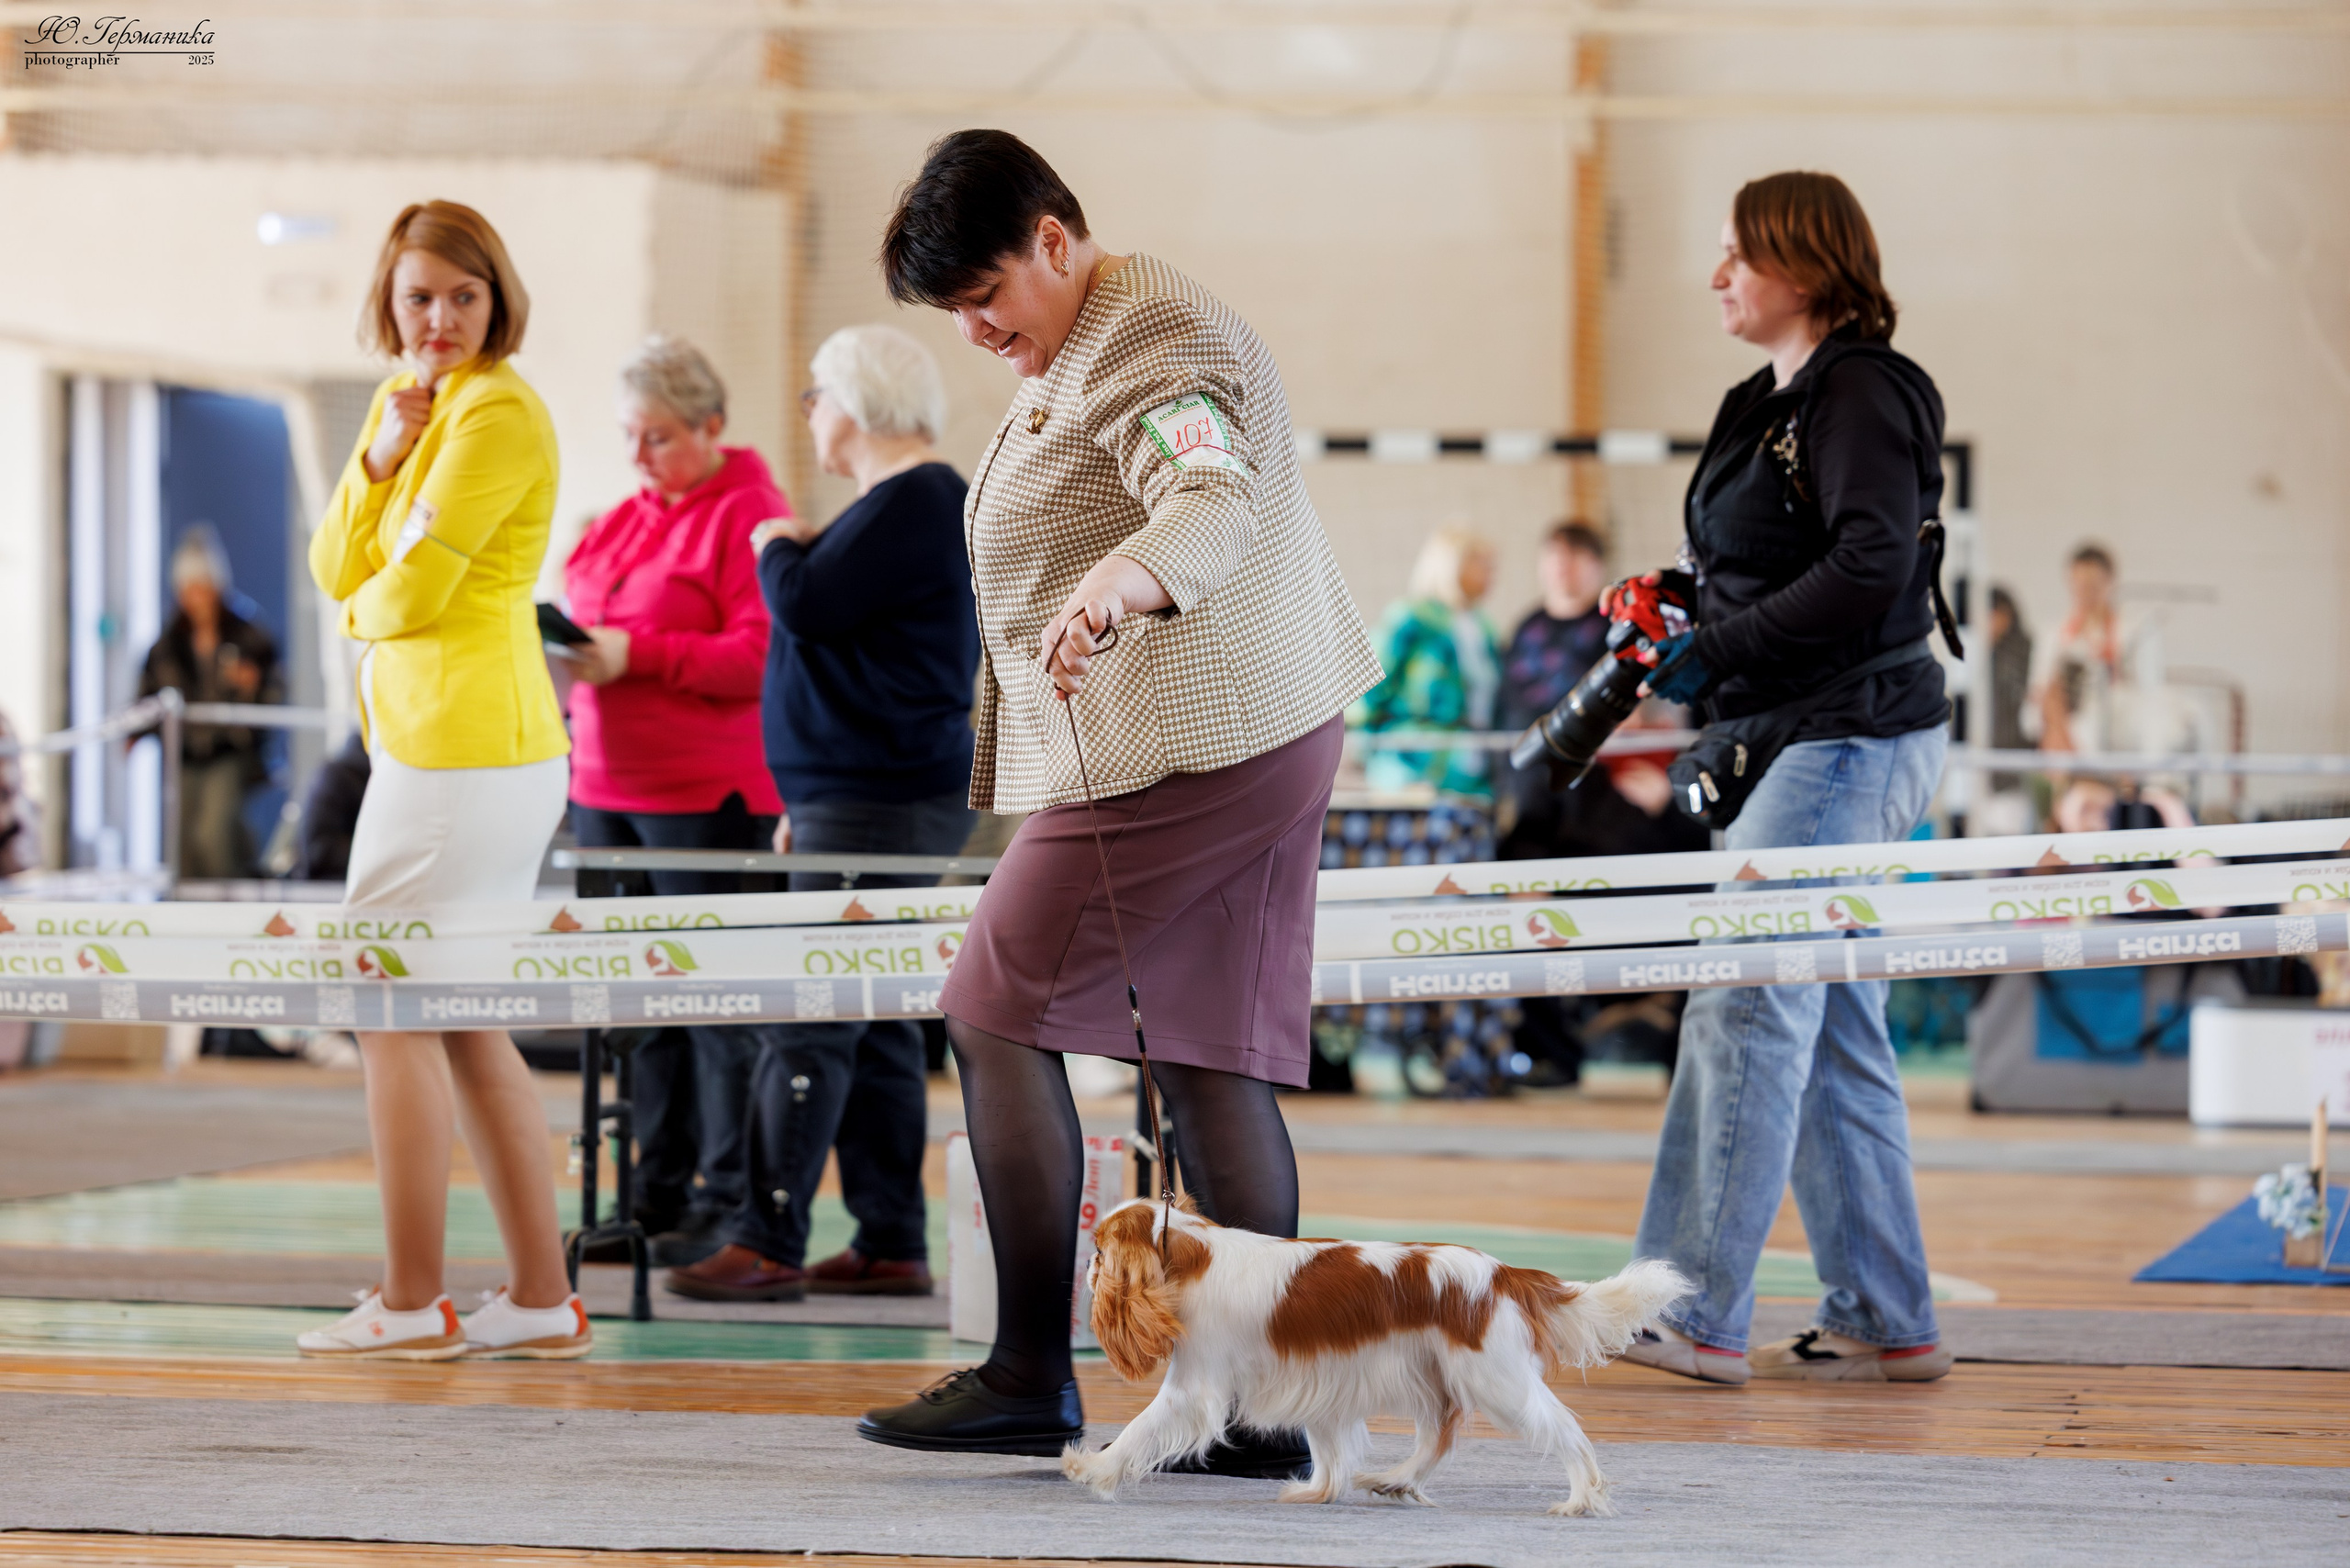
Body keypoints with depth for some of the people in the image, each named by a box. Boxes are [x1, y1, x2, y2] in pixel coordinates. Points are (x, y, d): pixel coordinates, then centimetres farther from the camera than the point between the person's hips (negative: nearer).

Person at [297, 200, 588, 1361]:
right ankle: (542, 1300, 13)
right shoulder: (406, 400, 17)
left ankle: (411, 1303, -1)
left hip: (461, 745, -10)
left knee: (392, 1010, -4)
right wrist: (379, 455, -4)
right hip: (440, 739, 10)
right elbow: (336, 572, 10)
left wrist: (364, 606, 5)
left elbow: (411, 590, -16)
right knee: (463, 1025, 11)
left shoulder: (498, 412, -13)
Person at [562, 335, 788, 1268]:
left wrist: (635, 656, -19)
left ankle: (728, 1207, 1)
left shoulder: (750, 516, -6)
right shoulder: (620, 524, 19)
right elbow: (576, 620, 24)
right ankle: (658, 1201, 14)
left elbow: (760, 656, -14)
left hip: (707, 795, -8)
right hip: (609, 789, 8)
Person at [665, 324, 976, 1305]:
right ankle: (891, 1248, 13)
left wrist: (777, 549, 0)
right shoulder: (906, 501, 20)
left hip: (880, 811, -11)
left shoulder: (916, 503, -13)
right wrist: (806, 805, 26)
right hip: (861, 806, 11)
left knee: (808, 1023, -11)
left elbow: (808, 607, -22)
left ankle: (766, 1243, -12)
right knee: (871, 1023, 10)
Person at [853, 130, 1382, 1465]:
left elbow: (1215, 503, -34)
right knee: (1210, 1054, 6)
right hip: (1252, 743, 11)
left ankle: (1030, 1380, -3)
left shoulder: (1157, 349, -15)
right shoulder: (1074, 350, 18)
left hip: (1179, 750, -11)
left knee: (998, 1017, -6)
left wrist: (1113, 587, -53)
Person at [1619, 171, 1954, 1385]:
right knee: (1832, 1033, 10)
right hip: (1803, 740, 10)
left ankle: (1695, 1315, -13)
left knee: (1745, 1010, -12)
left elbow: (1870, 570, -23)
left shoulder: (1859, 394, -11)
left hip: (1851, 735, -10)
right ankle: (1884, 1322, 14)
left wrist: (1721, 651, -20)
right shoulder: (1775, 402, 19)